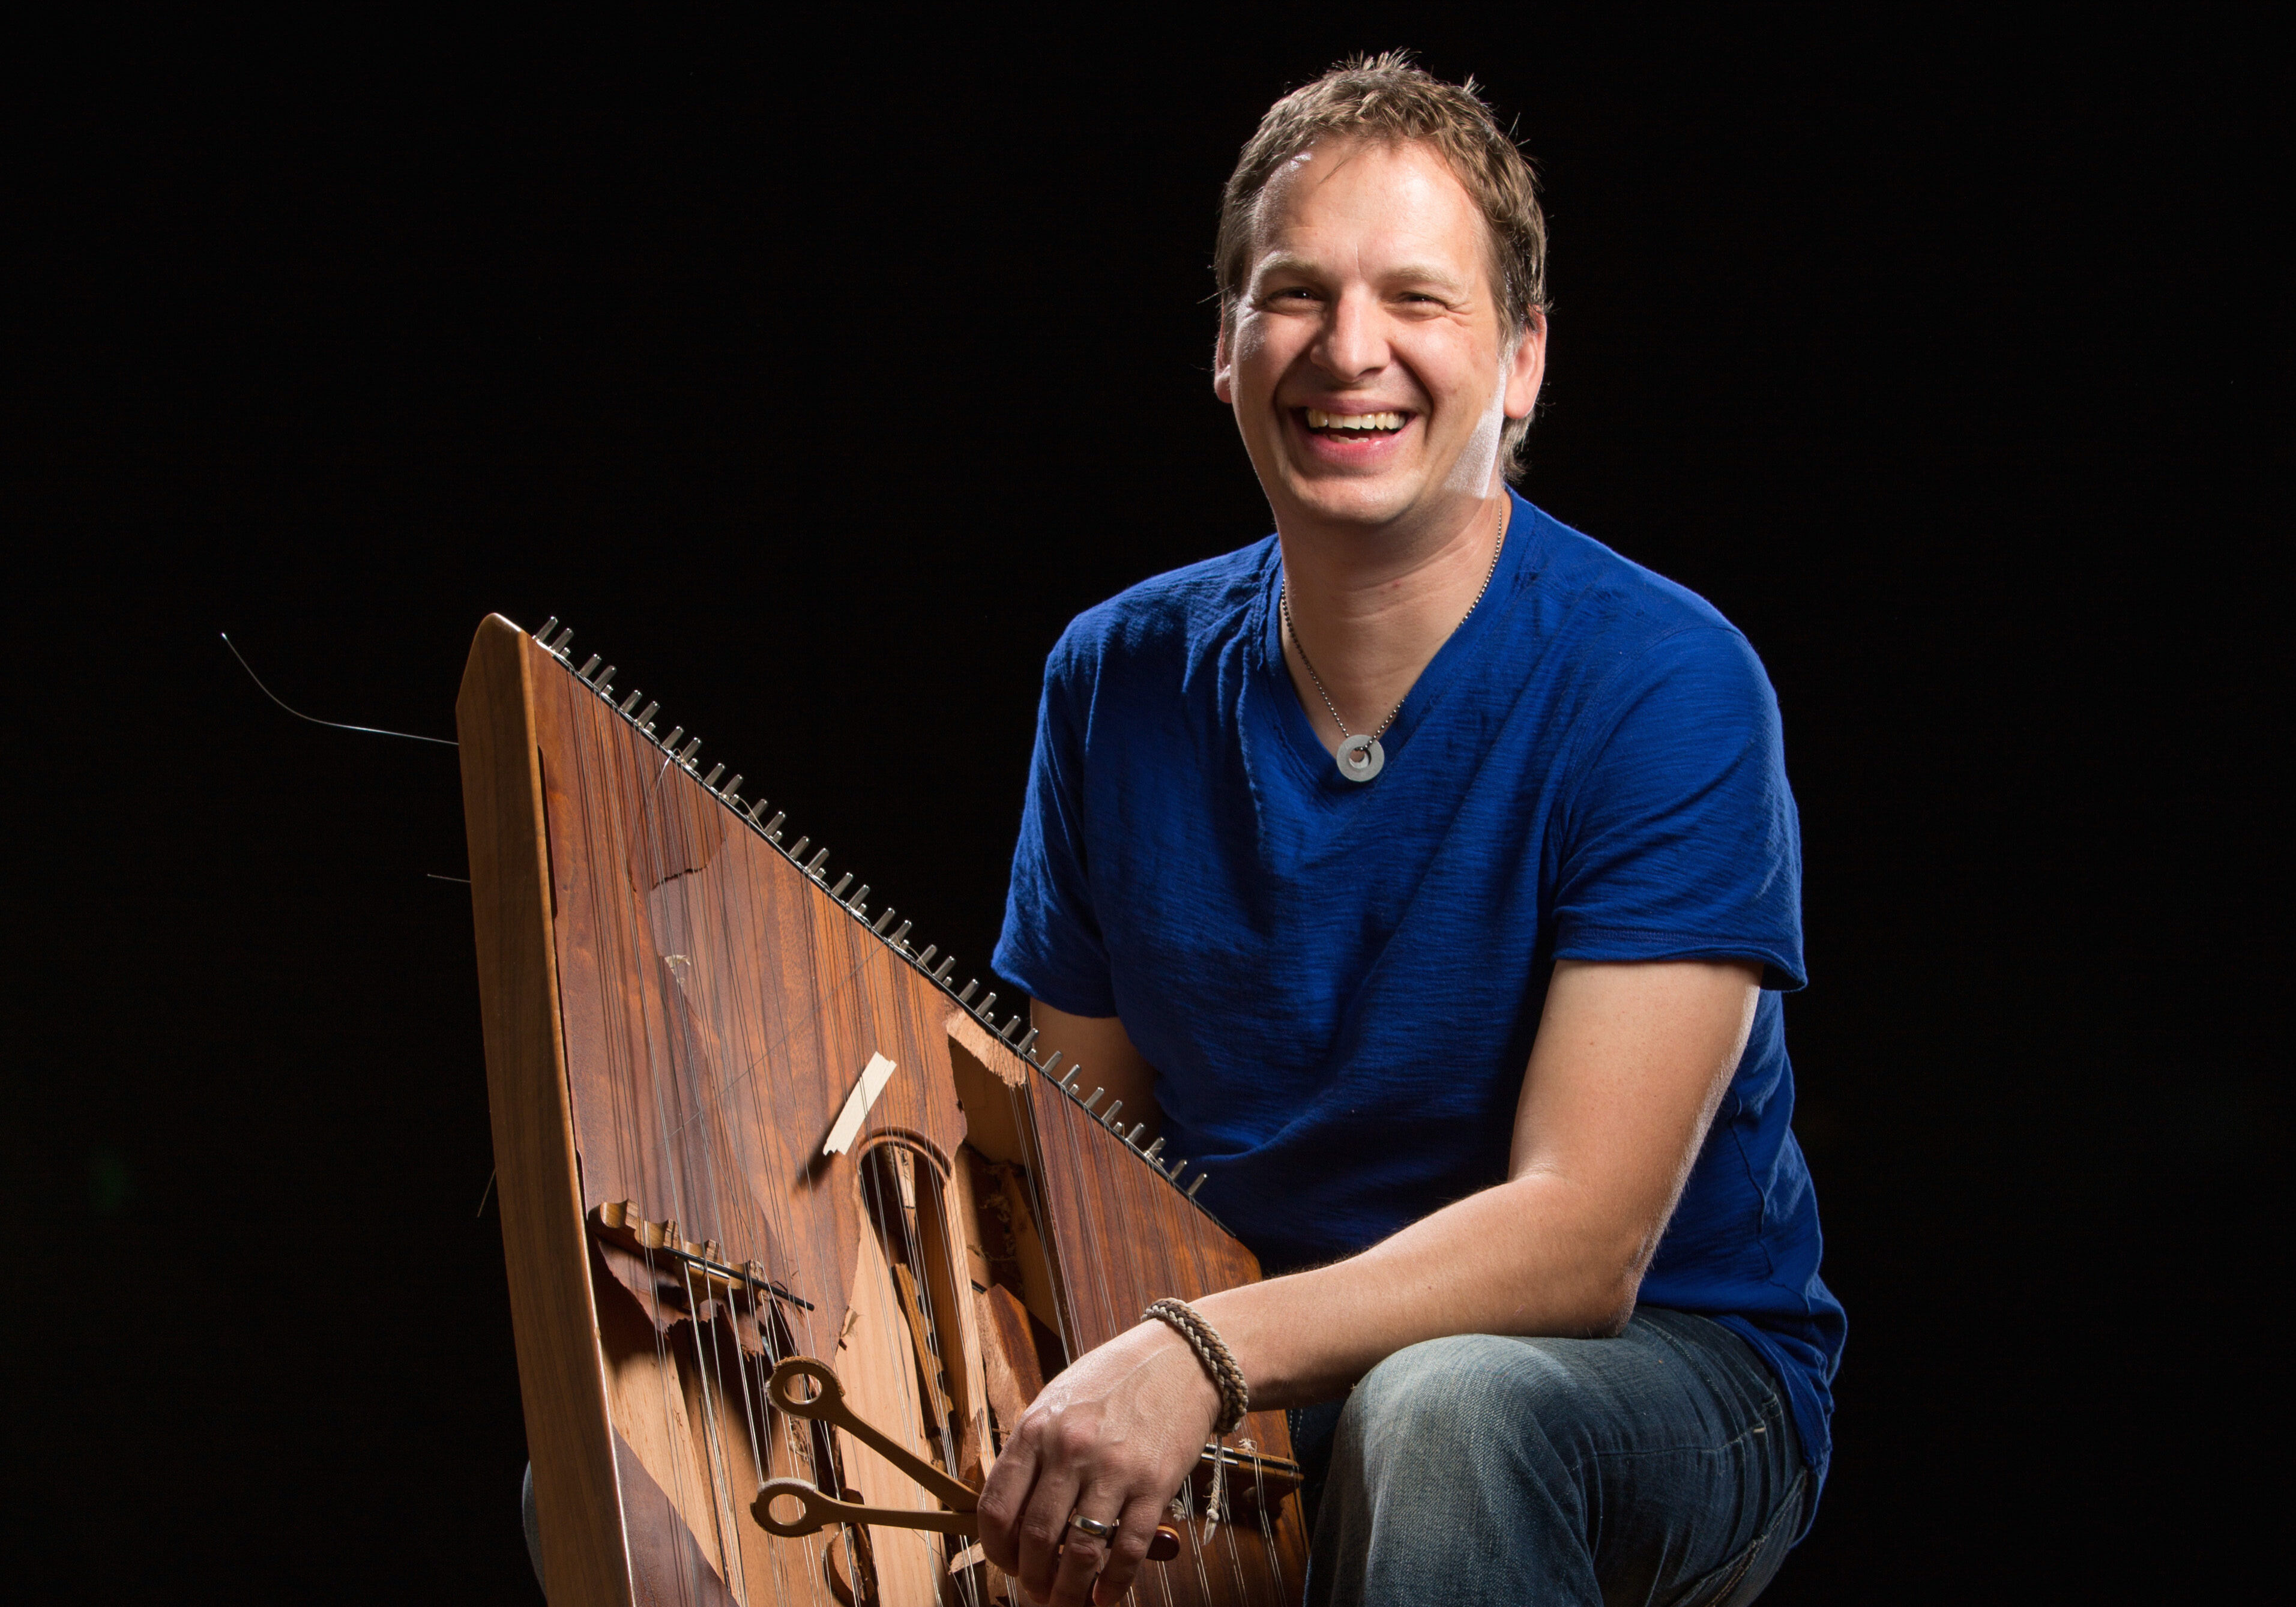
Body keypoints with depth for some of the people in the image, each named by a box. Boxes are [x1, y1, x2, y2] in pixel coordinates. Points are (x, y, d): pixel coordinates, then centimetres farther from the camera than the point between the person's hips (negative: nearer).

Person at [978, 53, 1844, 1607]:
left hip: (1668, 1378, -4)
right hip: (1253, 1401, 5)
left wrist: (1202, 1354, -37)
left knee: (1443, 1409, -40)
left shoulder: (1665, 690, -16)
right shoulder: (1118, 678, 1)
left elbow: (1581, 1241, -23)